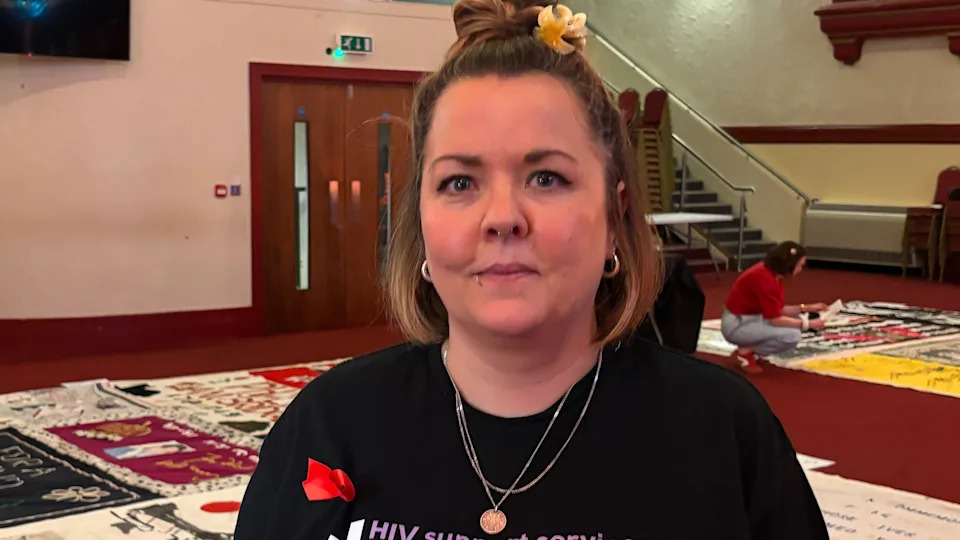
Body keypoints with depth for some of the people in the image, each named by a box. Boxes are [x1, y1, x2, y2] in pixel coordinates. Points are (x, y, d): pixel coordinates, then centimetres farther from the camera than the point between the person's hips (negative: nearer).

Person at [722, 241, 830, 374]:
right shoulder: (764, 278, -26)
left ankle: (750, 348, 10)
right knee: (792, 335, -21)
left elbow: (777, 310, 11)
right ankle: (745, 353, -7)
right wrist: (808, 324, -18)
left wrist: (806, 308, 3)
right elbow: (775, 319, -25)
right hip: (736, 325, -10)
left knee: (796, 322, 13)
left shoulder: (774, 273, 3)